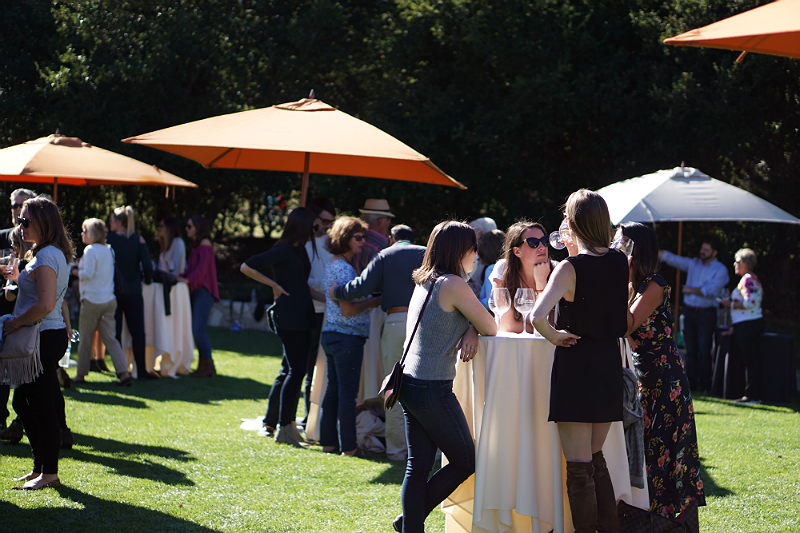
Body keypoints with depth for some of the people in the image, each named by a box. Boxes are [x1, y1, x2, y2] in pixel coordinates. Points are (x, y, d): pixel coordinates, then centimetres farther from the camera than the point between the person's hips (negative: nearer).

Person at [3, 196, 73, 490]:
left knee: (42, 406, -4)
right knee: (23, 402, 15)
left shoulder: (46, 256, -17)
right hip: (47, 336, 11)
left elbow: (45, 304, -25)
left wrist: (15, 323, -15)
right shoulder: (55, 254, 16)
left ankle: (49, 473, 3)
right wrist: (18, 278, 15)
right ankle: (40, 467, 22)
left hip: (45, 339, -11)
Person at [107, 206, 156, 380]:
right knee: (137, 331, 6)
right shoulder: (138, 240, -4)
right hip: (133, 291, 1)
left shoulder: (108, 239, -6)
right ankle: (141, 371, 5)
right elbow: (147, 265, -9)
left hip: (112, 291, -1)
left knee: (115, 331, 6)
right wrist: (148, 280, 8)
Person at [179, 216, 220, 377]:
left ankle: (208, 366, -11)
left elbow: (202, 268, -18)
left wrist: (188, 280, -24)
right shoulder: (197, 245, 21)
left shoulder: (205, 244, -8)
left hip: (203, 291, -10)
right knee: (195, 329, 7)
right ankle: (203, 364, 9)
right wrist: (182, 277, 7)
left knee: (199, 329, -13)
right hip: (196, 291, 10)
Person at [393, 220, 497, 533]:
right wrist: (476, 329, 14)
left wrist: (470, 331, -1)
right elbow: (491, 328, -7)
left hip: (409, 383, 8)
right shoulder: (453, 284, -13)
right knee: (465, 462, 6)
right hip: (433, 388, -8)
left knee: (418, 466, 10)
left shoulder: (423, 283, 13)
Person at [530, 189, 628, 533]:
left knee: (578, 466, 0)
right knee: (595, 459, 19)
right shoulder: (620, 262, 2)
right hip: (610, 363, 6)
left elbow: (537, 317, -29)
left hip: (576, 362, -6)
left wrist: (554, 336, -9)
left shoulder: (570, 268, -16)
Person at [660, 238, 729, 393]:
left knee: (704, 351, -4)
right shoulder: (693, 264, 11)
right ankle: (691, 384, 10)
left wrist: (691, 290, -7)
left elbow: (709, 291, -13)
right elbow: (671, 258, 6)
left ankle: (704, 385, 1)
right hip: (689, 310, 5)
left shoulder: (720, 270, -3)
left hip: (706, 313, -5)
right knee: (691, 350, 6)